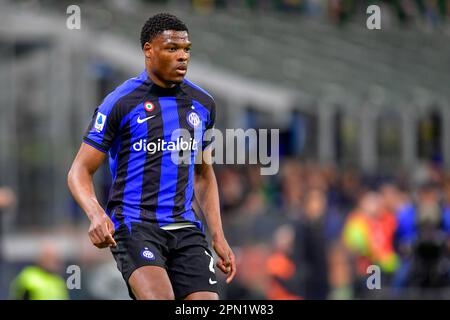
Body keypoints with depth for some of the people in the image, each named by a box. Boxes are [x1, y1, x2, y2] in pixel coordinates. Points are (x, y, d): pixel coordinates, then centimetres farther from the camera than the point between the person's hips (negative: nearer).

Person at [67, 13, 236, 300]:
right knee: (160, 299, -29)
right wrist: (96, 214, -22)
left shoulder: (203, 103, 12)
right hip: (134, 225, -5)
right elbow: (80, 172, -2)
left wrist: (218, 236, 16)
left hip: (185, 228, 5)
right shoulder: (120, 103, -4)